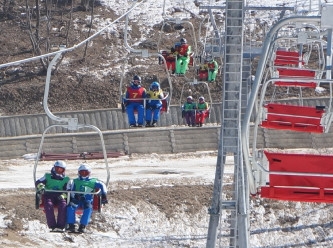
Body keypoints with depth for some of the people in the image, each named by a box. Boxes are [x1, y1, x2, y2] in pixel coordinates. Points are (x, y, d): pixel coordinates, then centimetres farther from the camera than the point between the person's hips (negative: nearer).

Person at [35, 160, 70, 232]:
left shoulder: (66, 180, 20)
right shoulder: (48, 177, 19)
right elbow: (38, 182, 6)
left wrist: (63, 195, -12)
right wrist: (41, 187, -18)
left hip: (59, 197, 1)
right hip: (48, 196, -1)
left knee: (63, 205, -32)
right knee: (49, 205, -34)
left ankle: (60, 226, -33)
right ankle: (52, 226, -36)